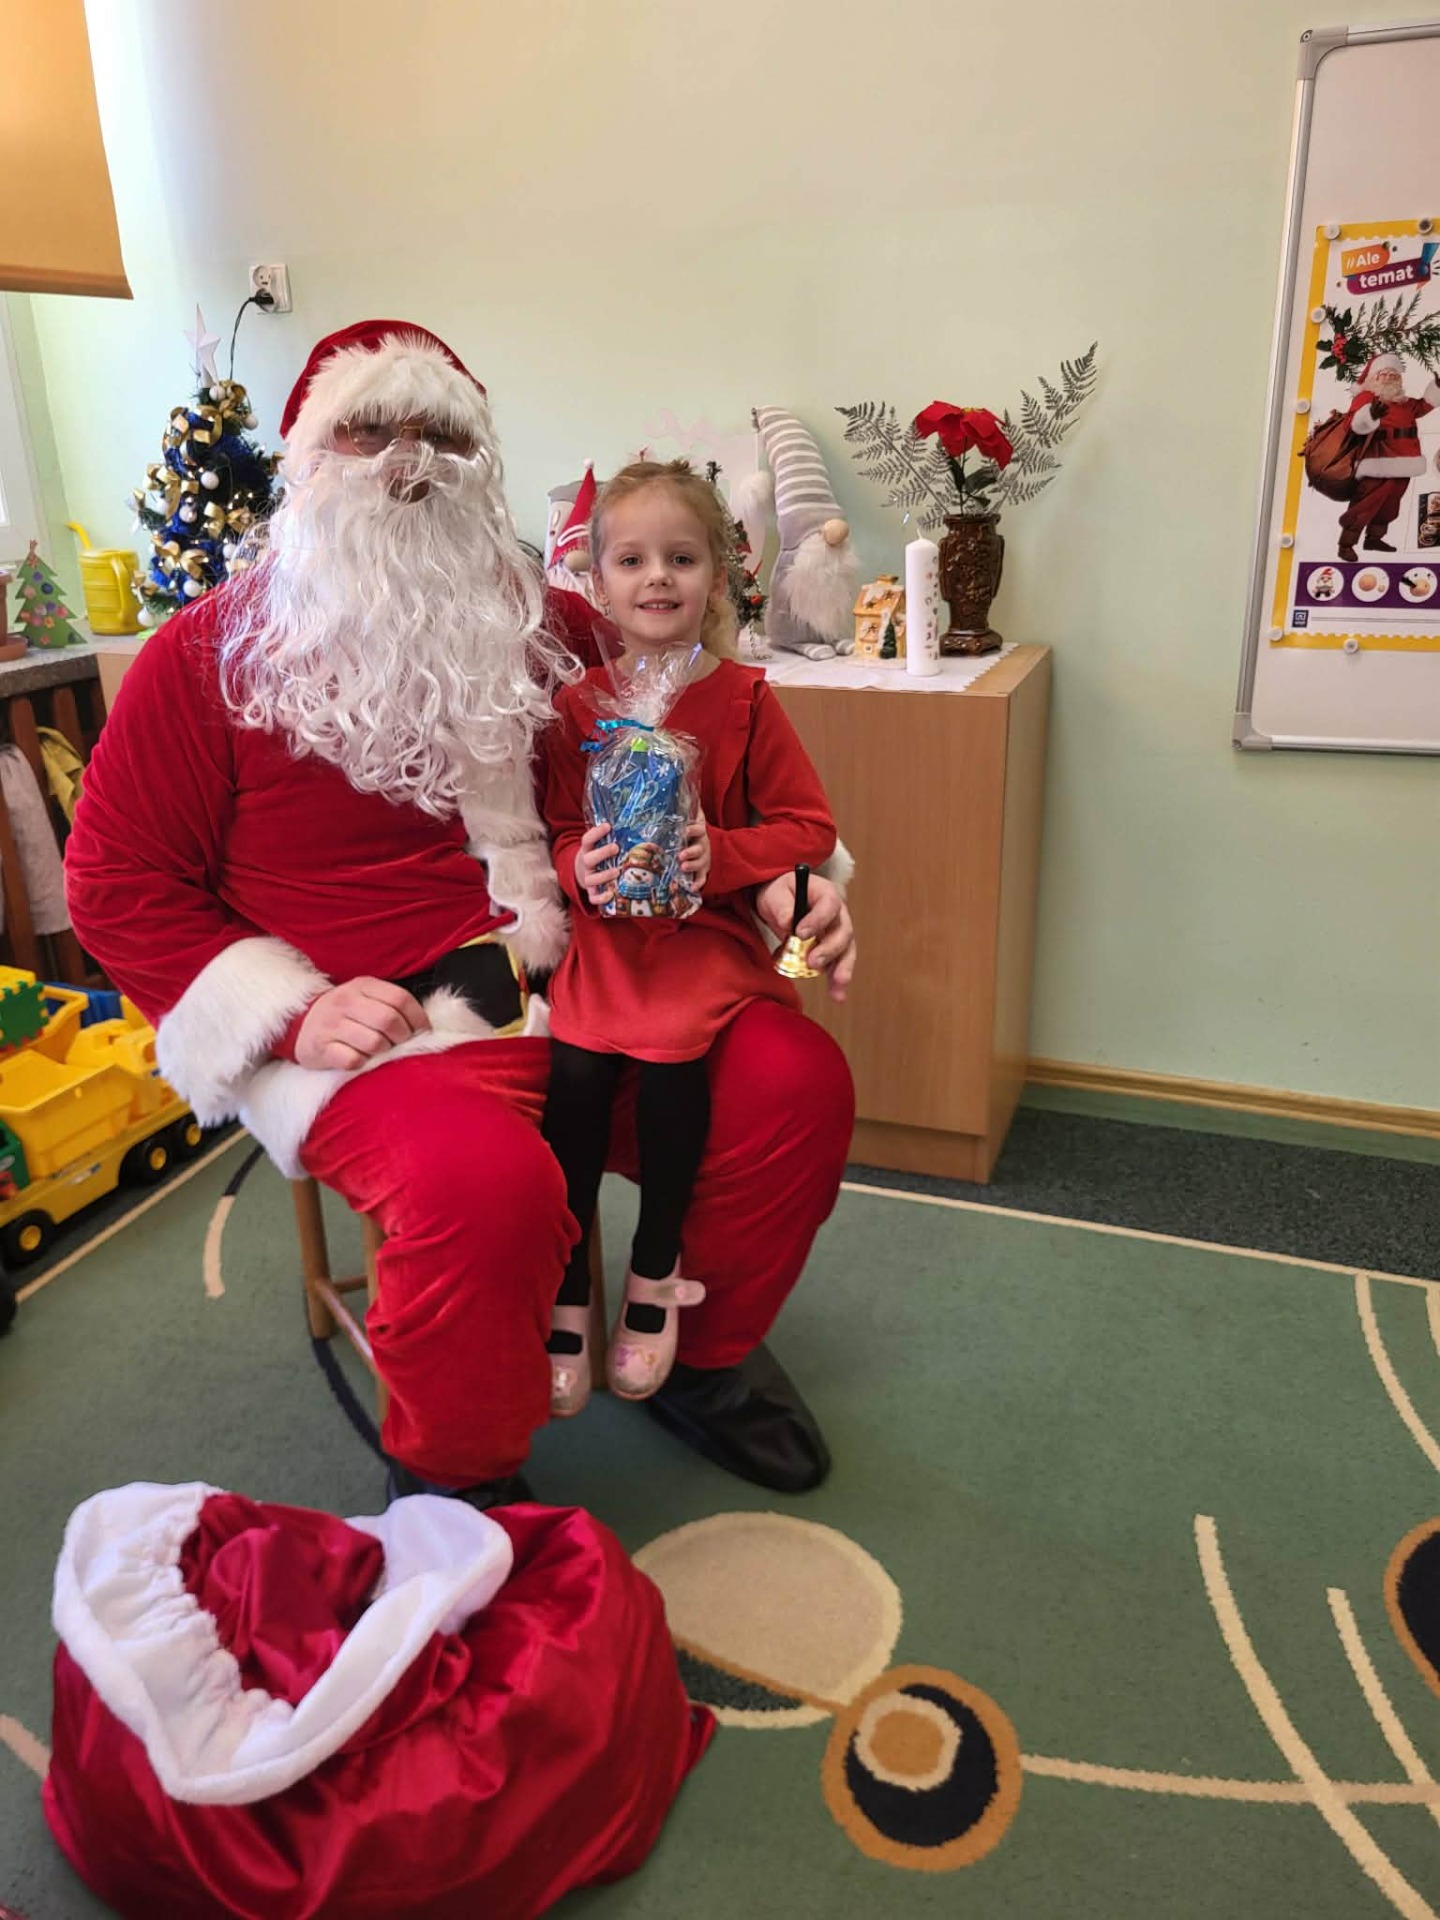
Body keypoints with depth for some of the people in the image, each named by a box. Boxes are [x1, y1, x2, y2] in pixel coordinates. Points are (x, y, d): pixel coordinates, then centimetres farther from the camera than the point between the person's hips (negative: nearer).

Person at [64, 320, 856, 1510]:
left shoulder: (544, 630, 12)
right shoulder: (210, 655, 1)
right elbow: (117, 882, 2)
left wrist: (778, 887, 1)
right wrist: (293, 1013, -12)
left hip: (583, 988, 5)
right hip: (369, 1032, -4)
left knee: (796, 1080, -14)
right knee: (486, 1180, -34)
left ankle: (703, 1359, 15)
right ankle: (452, 1486, 0)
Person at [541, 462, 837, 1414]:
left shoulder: (744, 698, 0)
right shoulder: (579, 703, 6)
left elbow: (811, 828, 0)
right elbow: (557, 833, 13)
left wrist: (720, 853, -16)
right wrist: (581, 869, -10)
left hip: (707, 929, -1)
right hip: (603, 928, 2)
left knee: (674, 1057, -27)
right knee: (571, 1069, -23)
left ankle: (655, 1273, -1)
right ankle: (566, 1294, -2)